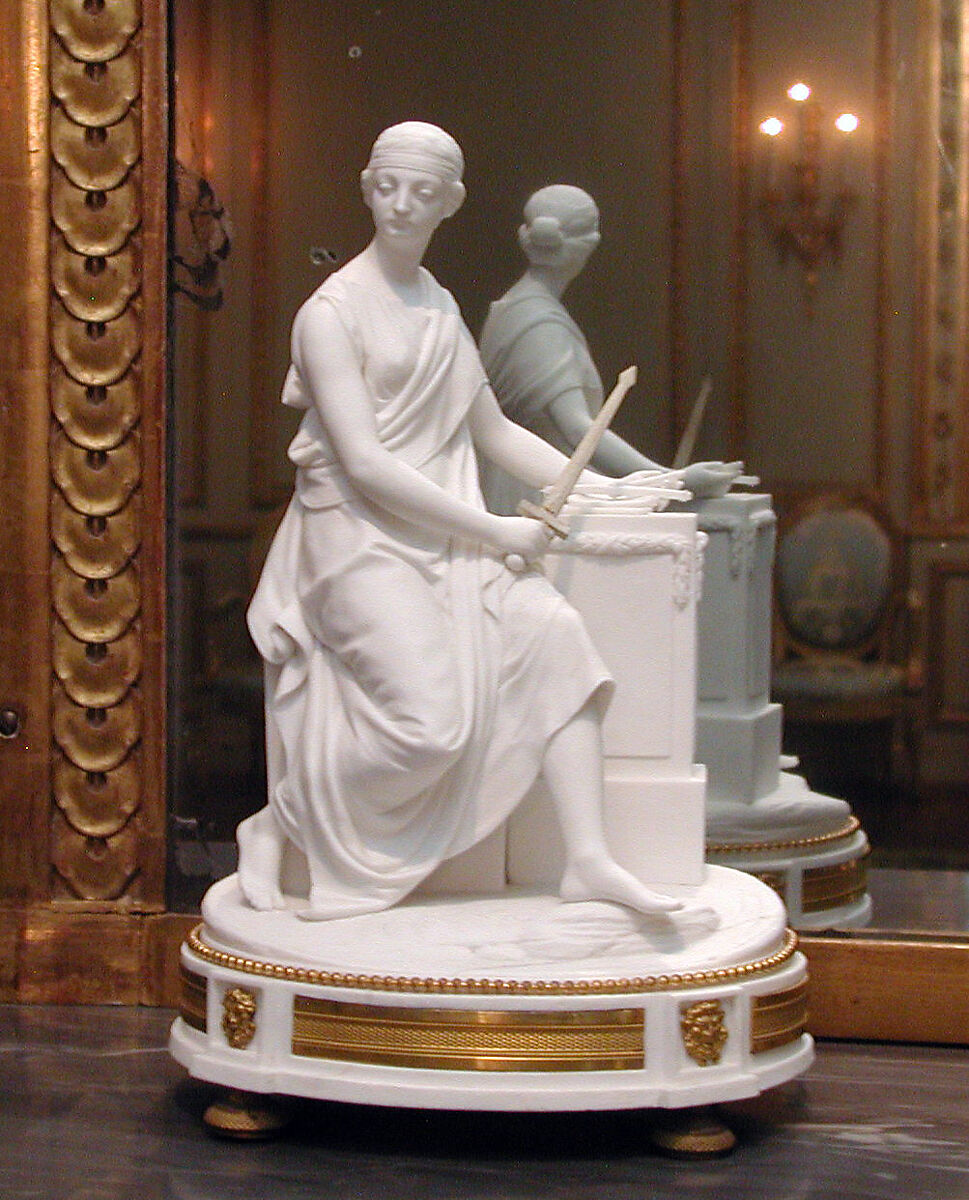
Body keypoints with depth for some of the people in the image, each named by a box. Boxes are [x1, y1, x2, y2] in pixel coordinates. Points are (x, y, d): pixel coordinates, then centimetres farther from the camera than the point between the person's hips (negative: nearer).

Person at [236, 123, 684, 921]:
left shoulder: (440, 308, 16)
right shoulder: (332, 312, -8)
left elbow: (493, 431, 23)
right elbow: (365, 464, -16)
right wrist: (493, 531, -16)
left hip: (445, 539, 7)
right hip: (359, 538, -6)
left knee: (550, 635, -18)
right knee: (427, 716, -22)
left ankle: (589, 860, -18)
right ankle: (273, 827, 2)